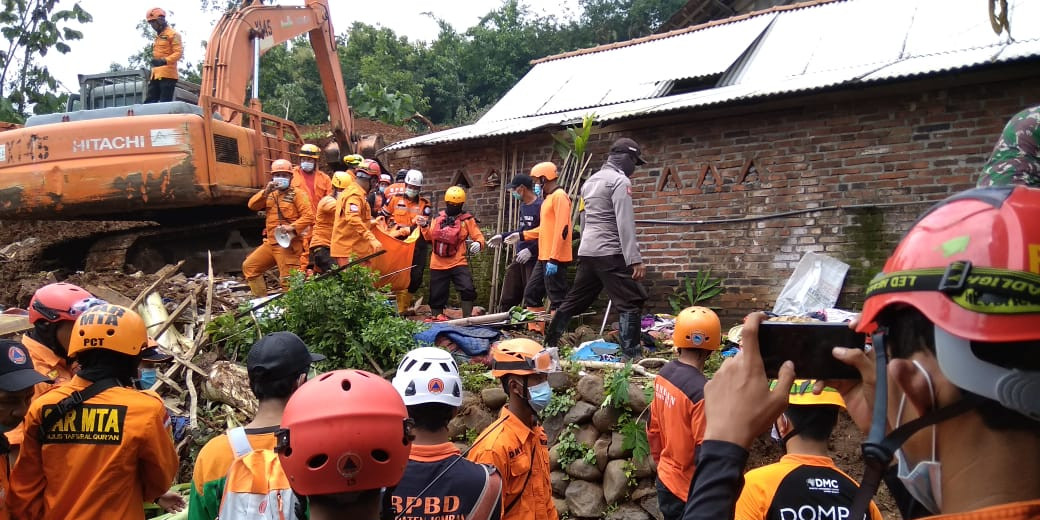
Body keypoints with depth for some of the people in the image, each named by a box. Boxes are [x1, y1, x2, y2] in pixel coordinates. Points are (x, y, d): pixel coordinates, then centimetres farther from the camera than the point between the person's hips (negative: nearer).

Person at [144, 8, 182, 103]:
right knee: (149, 102, 3)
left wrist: (164, 61, -29)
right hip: (156, 75, 9)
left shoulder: (173, 34, -4)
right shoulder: (158, 36, 24)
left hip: (167, 75, -9)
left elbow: (179, 52, -15)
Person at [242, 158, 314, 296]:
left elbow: (308, 216, -13)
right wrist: (265, 191, -10)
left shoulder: (297, 194, -3)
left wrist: (292, 227, -26)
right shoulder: (270, 194, 17)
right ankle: (261, 299, 20)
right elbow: (252, 205, 3)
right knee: (249, 267, 13)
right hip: (270, 243, 8)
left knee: (288, 281, -12)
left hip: (288, 245, -8)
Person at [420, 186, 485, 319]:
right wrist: (425, 226, -3)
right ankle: (437, 317, 25)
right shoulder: (438, 217, 9)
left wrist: (478, 243, -27)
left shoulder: (467, 219, -1)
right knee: (437, 293, 10)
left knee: (467, 289, -18)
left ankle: (467, 318, -9)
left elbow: (478, 236, -6)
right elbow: (430, 237, 14)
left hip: (458, 263, -3)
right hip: (438, 264, 3)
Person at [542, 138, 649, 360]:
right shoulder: (620, 181, -8)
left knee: (575, 300, 16)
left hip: (586, 252, 9)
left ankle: (550, 344, 22)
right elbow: (625, 225, -17)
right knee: (632, 302, -6)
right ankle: (631, 354, -10)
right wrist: (635, 260, -20)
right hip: (610, 253, -8)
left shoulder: (590, 181, 19)